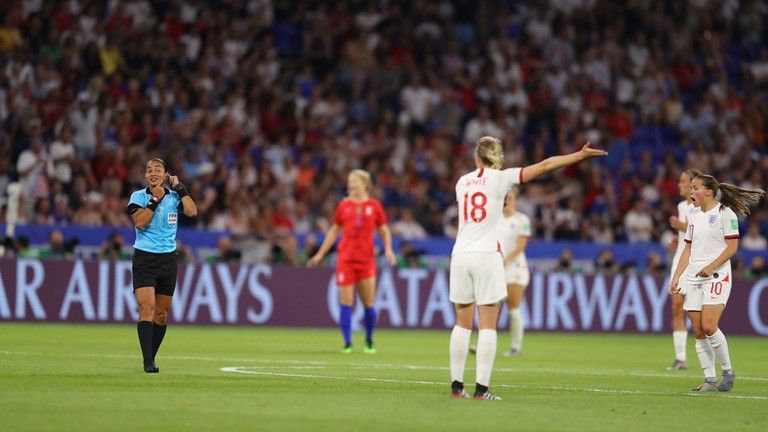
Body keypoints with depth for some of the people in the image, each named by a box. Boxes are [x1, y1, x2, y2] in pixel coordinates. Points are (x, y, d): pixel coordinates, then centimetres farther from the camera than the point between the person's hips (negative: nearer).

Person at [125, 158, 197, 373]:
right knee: (146, 308, -17)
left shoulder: (174, 196, 6)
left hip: (168, 258, 3)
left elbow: (192, 211, -10)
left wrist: (180, 188, -8)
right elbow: (140, 222, -14)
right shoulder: (138, 196, -1)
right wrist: (155, 200, -16)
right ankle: (148, 362, -21)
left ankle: (151, 358, 20)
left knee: (162, 314, 7)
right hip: (144, 258, -3)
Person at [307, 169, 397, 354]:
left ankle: (369, 342, 19)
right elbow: (334, 231, 16)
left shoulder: (374, 205, 5)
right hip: (345, 259, 1)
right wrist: (320, 254, 15)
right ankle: (347, 343, -1)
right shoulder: (343, 205, 8)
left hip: (367, 259, -1)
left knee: (368, 303, 0)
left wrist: (388, 249, -6)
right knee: (346, 303, -5)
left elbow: (384, 231, 11)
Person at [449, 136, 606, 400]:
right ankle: (481, 388, -8)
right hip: (487, 255, -4)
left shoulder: (462, 182, 11)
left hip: (460, 255, 4)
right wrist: (580, 155, 1)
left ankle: (456, 385, 8)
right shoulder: (499, 178, -1)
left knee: (462, 324, 10)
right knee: (488, 326, -2)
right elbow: (544, 166, -2)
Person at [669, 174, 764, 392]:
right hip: (692, 276, 7)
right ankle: (710, 380, 4)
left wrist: (712, 267, -19)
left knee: (709, 326, -19)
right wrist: (676, 277, 12)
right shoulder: (693, 215, 17)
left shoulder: (725, 213, -4)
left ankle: (728, 371, -3)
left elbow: (732, 246, -9)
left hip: (717, 276, -7)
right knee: (698, 332, 0)